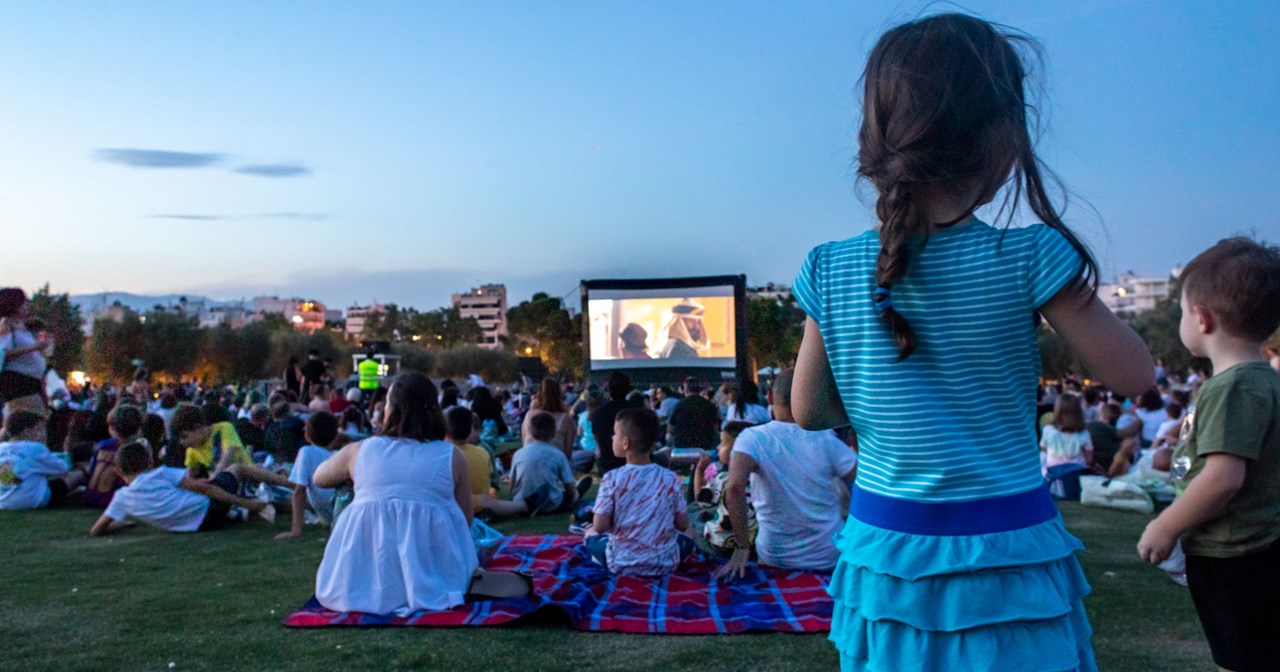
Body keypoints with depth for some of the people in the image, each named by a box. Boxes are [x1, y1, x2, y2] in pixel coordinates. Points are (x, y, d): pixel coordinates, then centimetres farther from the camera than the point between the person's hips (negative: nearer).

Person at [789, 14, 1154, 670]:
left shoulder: (829, 271, -8)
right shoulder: (1028, 258, -16)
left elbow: (809, 412, 1)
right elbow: (1134, 375, -5)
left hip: (884, 546, 3)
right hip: (1006, 552, -2)